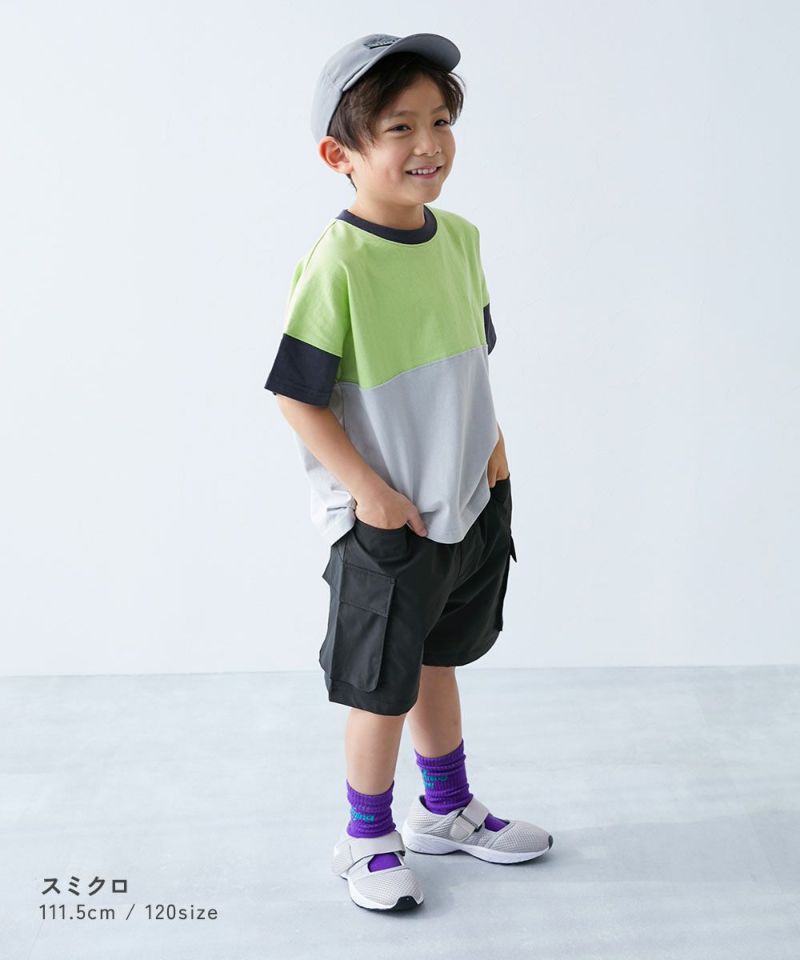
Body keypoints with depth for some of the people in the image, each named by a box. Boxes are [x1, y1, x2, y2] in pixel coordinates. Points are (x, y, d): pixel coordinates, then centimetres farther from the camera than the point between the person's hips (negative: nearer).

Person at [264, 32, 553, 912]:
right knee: (382, 687, 7)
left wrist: (490, 443, 7)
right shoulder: (336, 264, -20)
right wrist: (369, 492, -19)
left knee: (437, 658, 23)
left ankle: (447, 809, 43)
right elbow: (297, 398, -18)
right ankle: (367, 840, 30)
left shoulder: (459, 237, 2)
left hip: (468, 502, 7)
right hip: (382, 521, -7)